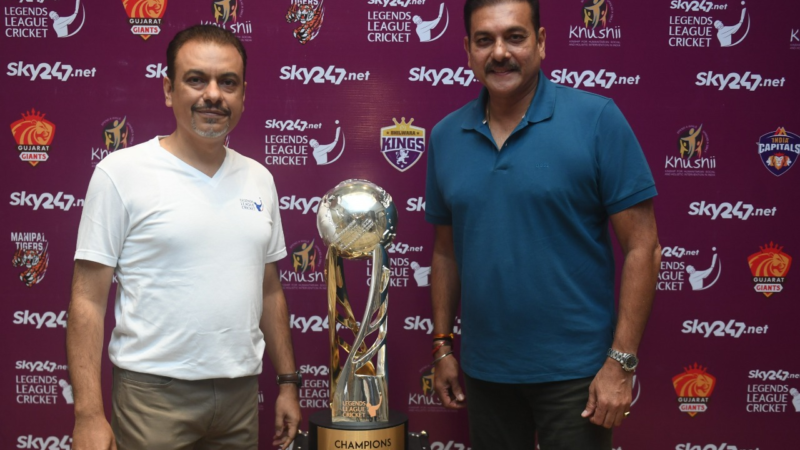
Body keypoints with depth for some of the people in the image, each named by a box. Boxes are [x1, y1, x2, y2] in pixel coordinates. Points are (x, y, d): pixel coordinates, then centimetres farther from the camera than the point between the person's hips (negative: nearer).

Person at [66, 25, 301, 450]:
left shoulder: (259, 179, 8)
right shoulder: (120, 172, -7)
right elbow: (88, 299, -9)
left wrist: (288, 382, 13)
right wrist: (88, 414, -13)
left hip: (241, 394, 5)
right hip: (153, 394, -4)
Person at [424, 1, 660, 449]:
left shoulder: (596, 119, -11)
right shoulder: (445, 136, 3)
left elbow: (642, 248, -11)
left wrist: (622, 362, -13)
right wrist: (443, 345, 8)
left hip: (574, 372, -4)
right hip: (483, 369, 4)